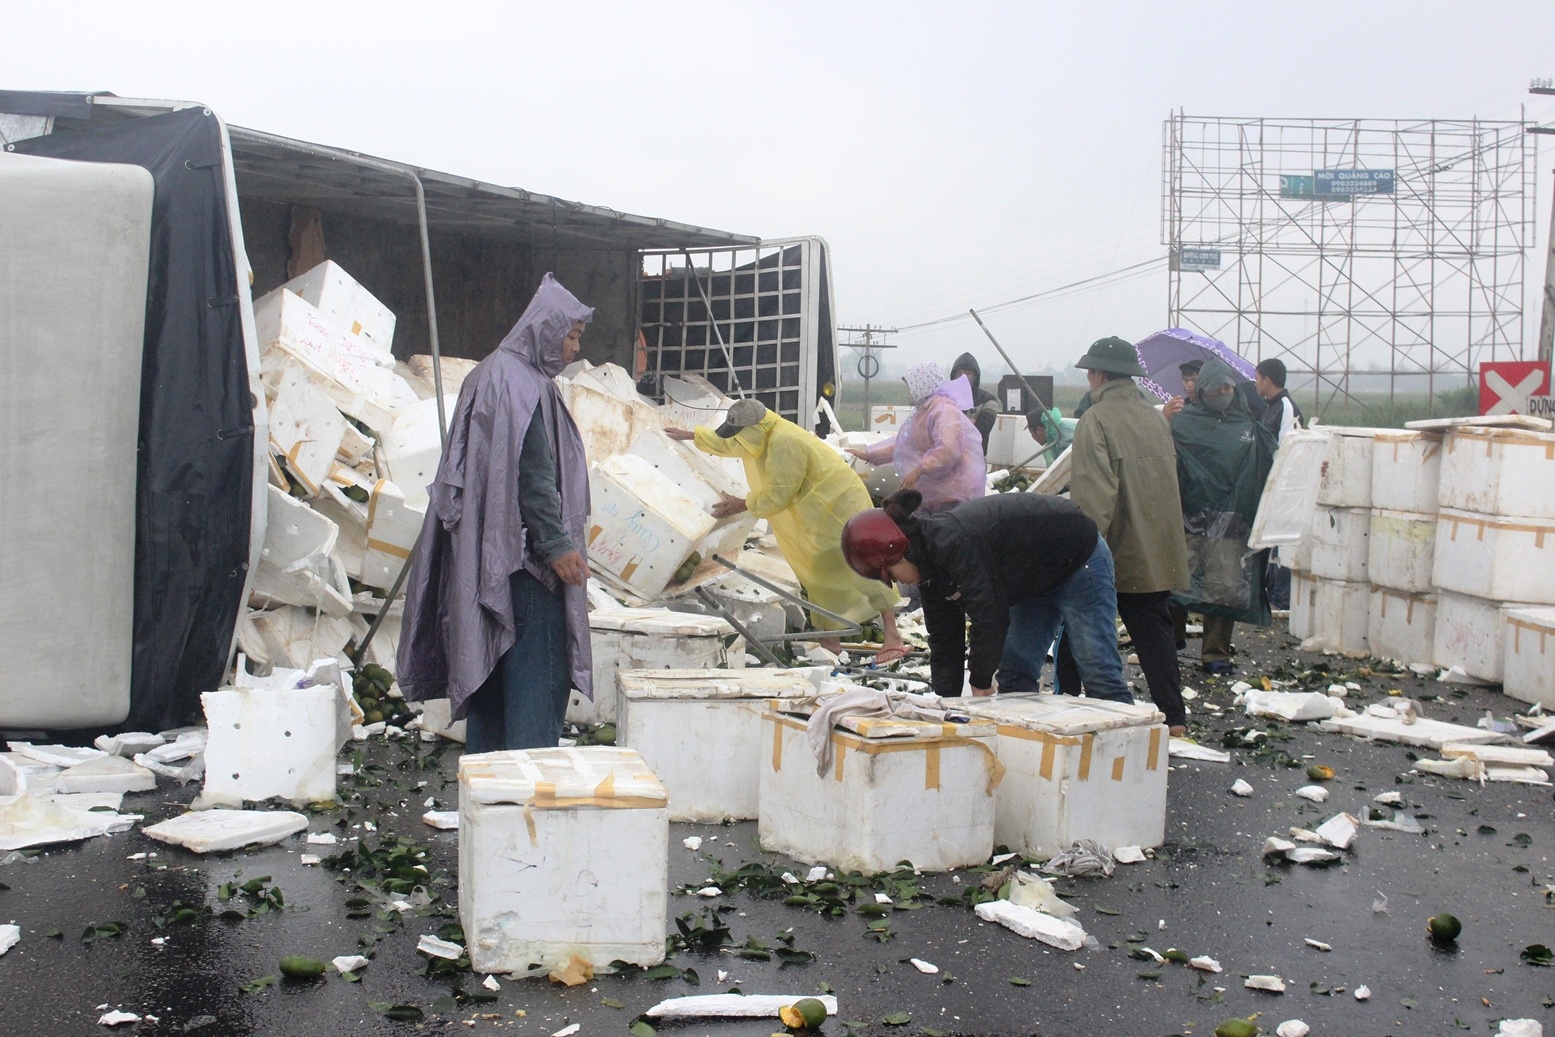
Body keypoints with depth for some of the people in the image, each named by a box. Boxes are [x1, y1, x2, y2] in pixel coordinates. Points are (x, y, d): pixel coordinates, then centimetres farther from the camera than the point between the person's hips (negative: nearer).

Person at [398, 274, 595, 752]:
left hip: (488, 554, 10)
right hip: (523, 554, -10)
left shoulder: (492, 375, 16)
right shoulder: (523, 386, -15)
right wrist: (557, 544, -20)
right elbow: (534, 474, -21)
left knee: (489, 664, 13)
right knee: (538, 666, -5)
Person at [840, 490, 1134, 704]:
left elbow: (990, 616, -32)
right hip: (1039, 579, 10)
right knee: (1014, 675, 6)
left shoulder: (954, 543, -34)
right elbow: (943, 641, 3)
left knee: (1099, 676, -11)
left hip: (1079, 561, -10)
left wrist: (980, 681, -17)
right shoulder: (929, 567, -3)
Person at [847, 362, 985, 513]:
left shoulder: (944, 410, -13)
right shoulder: (925, 411, 22)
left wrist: (918, 470, -30)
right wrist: (869, 455, 25)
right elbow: (902, 443, 29)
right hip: (936, 493, 11)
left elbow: (949, 450, -27)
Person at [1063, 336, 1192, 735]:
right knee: (1155, 634, 10)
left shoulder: (1096, 420, -13)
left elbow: (1093, 493, -21)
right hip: (1155, 553, 6)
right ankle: (1174, 718, 8)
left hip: (1109, 554, -6)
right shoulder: (1156, 419, 8)